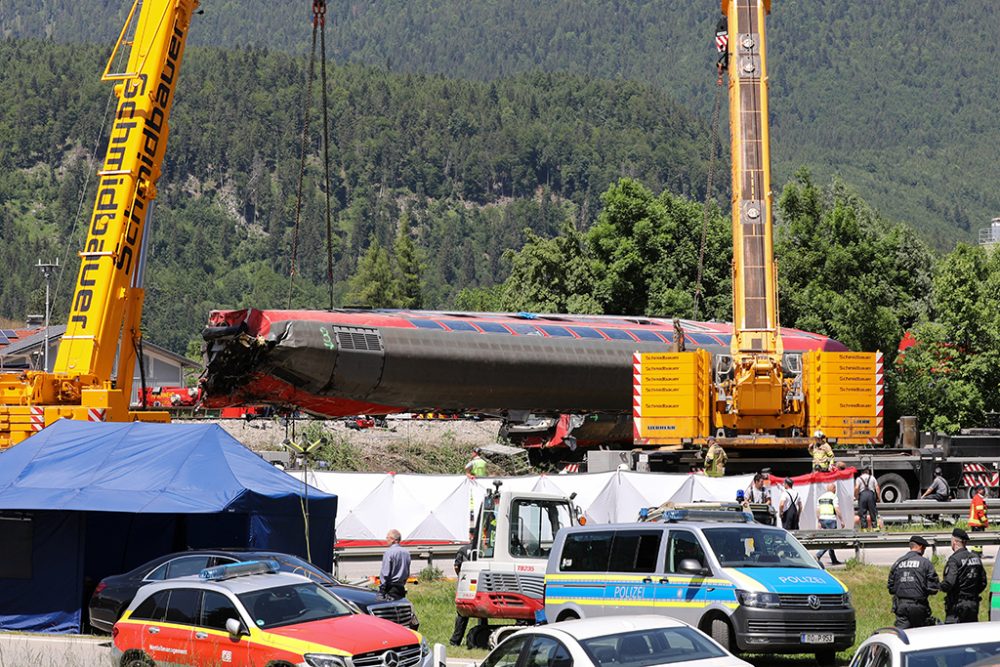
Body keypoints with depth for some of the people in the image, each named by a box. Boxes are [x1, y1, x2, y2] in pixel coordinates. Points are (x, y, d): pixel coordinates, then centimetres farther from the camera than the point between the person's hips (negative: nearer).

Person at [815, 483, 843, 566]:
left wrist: (819, 522, 18)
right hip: (831, 519, -7)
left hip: (822, 519, 7)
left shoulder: (820, 497, 13)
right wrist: (841, 520, -5)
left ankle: (834, 560, 17)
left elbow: (817, 511, 13)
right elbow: (837, 510, -12)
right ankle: (818, 556, -21)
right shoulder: (834, 497, -7)